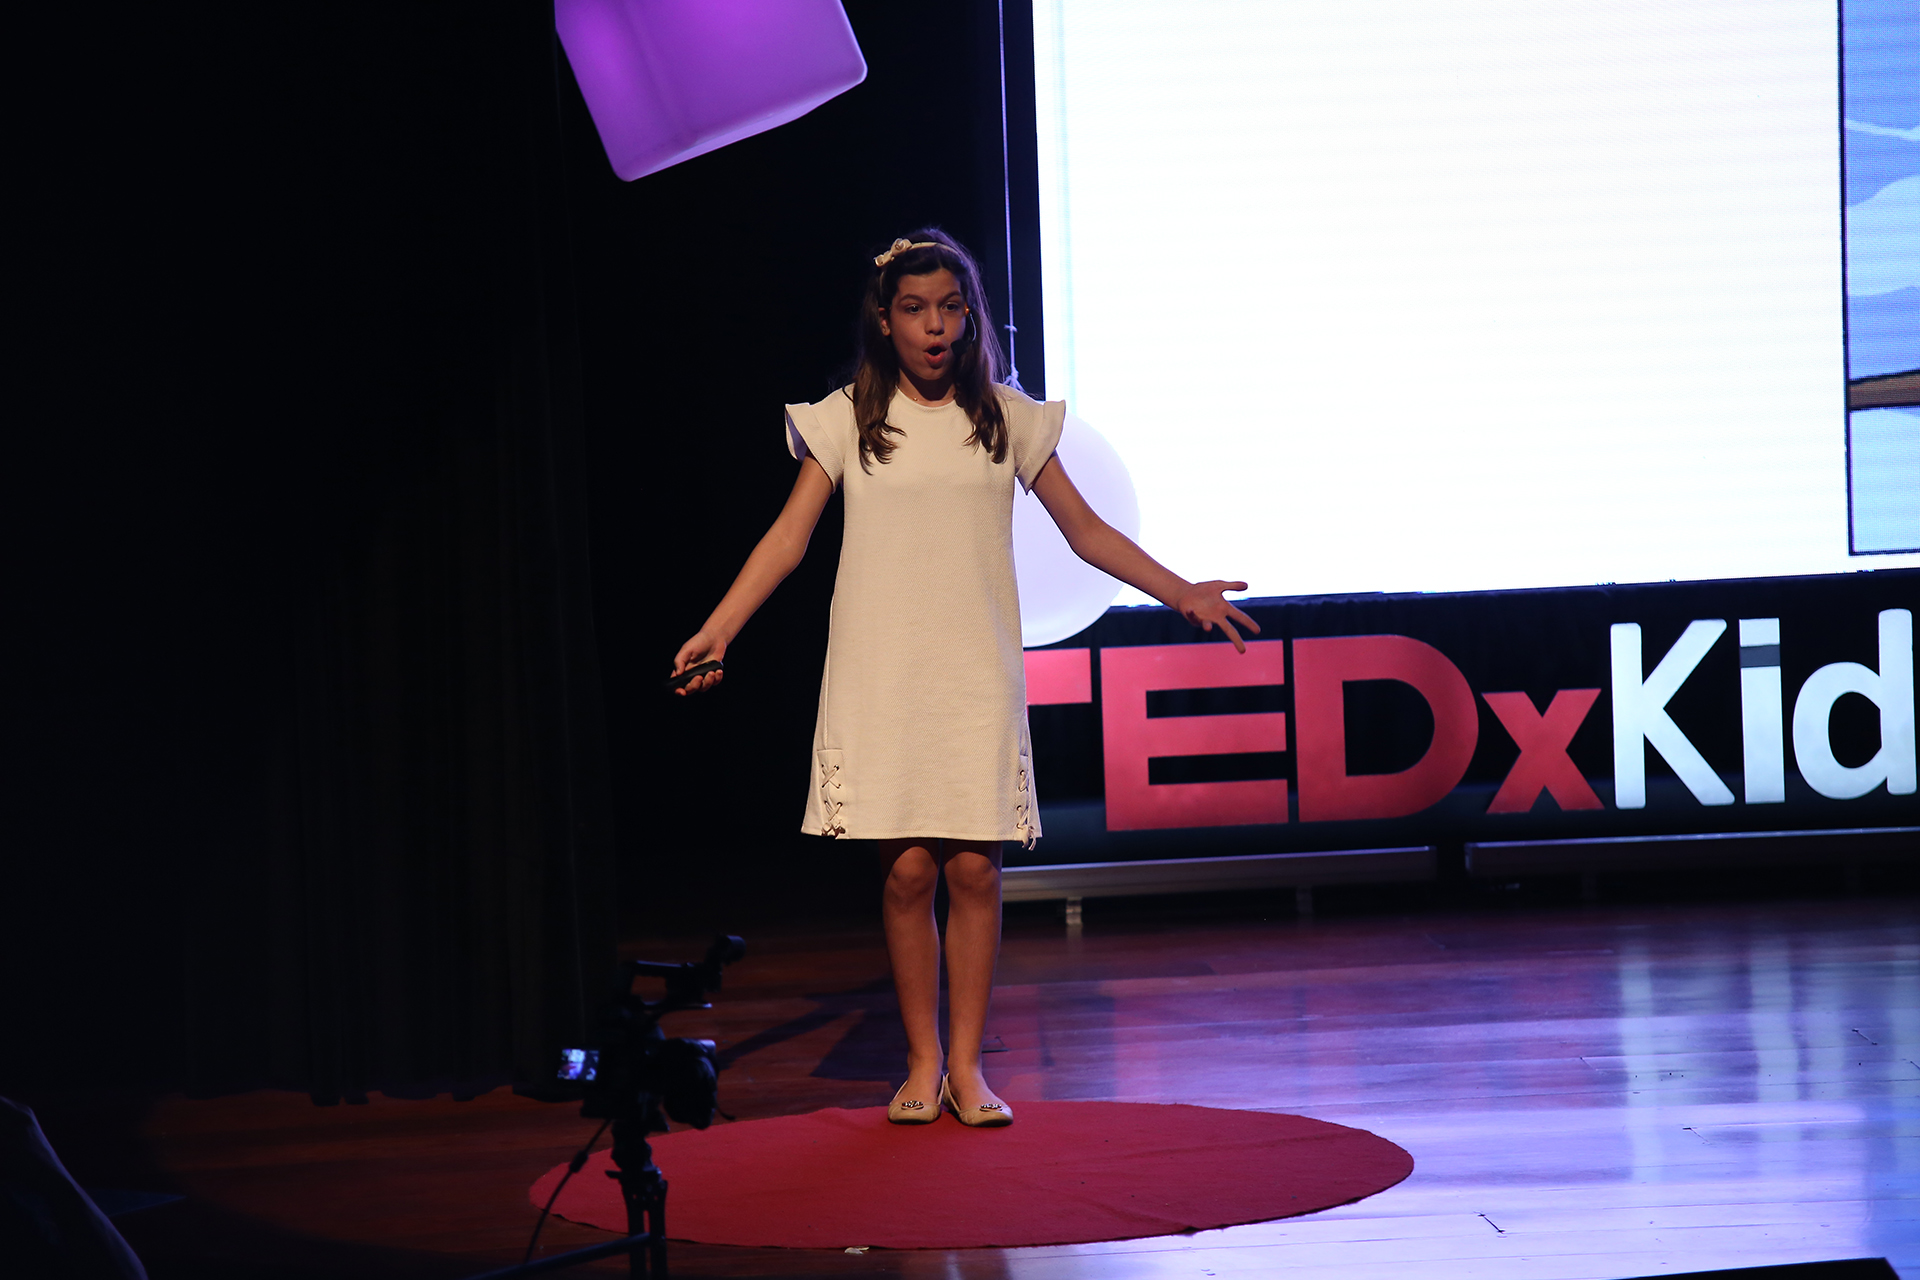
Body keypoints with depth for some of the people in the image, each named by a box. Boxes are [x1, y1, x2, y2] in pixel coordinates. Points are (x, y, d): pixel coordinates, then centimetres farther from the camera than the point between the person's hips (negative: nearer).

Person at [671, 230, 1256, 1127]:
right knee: (907, 869, -5)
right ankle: (922, 1063, 8)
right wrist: (718, 629, -10)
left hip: (976, 675, 1)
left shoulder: (1006, 419, 7)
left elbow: (1085, 530, 12)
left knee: (974, 867, -5)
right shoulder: (847, 420, 4)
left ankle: (966, 1064, 6)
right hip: (883, 676, -1)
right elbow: (789, 536, 0)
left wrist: (1181, 592, 6)